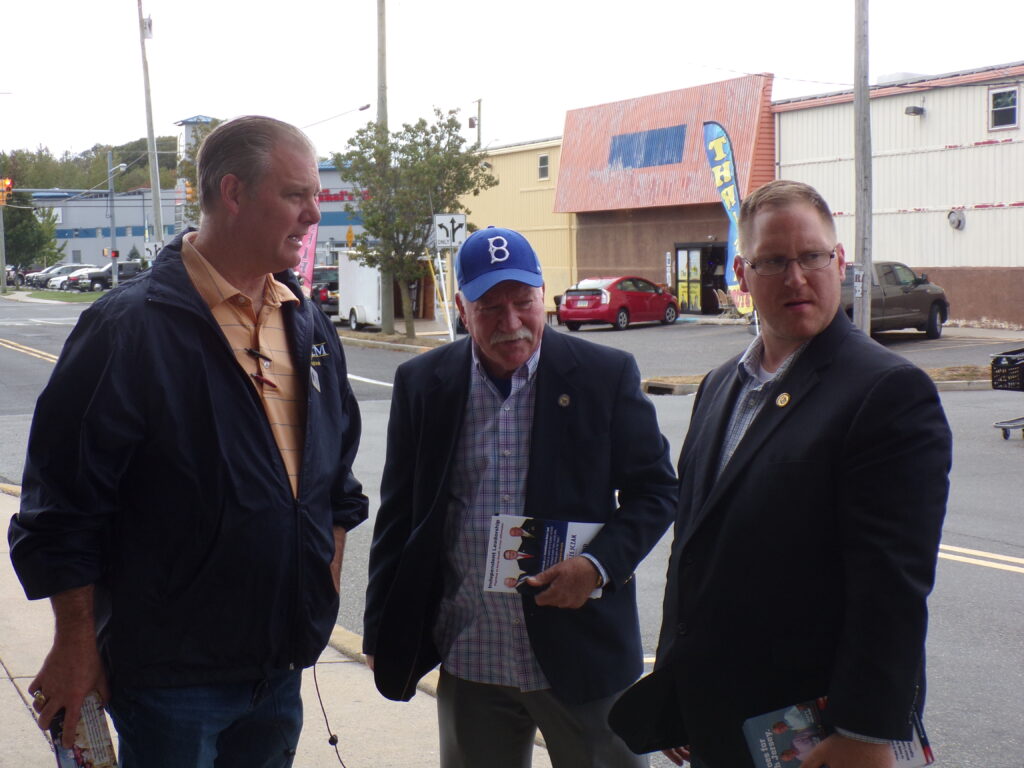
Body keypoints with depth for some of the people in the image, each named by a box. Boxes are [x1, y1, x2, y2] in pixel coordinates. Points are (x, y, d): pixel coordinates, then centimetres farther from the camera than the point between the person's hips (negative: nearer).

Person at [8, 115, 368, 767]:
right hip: (172, 669, -6)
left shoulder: (308, 327, 6)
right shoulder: (130, 328, -15)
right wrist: (76, 647, -11)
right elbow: (63, 505, -14)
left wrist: (325, 592, 15)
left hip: (282, 662, 6)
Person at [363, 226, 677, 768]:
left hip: (582, 657, -2)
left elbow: (656, 489, 1)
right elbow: (398, 513, 7)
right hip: (470, 662, 2)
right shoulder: (422, 383, 2)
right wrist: (381, 636, 7)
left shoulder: (606, 375, -4)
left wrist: (599, 564, -16)